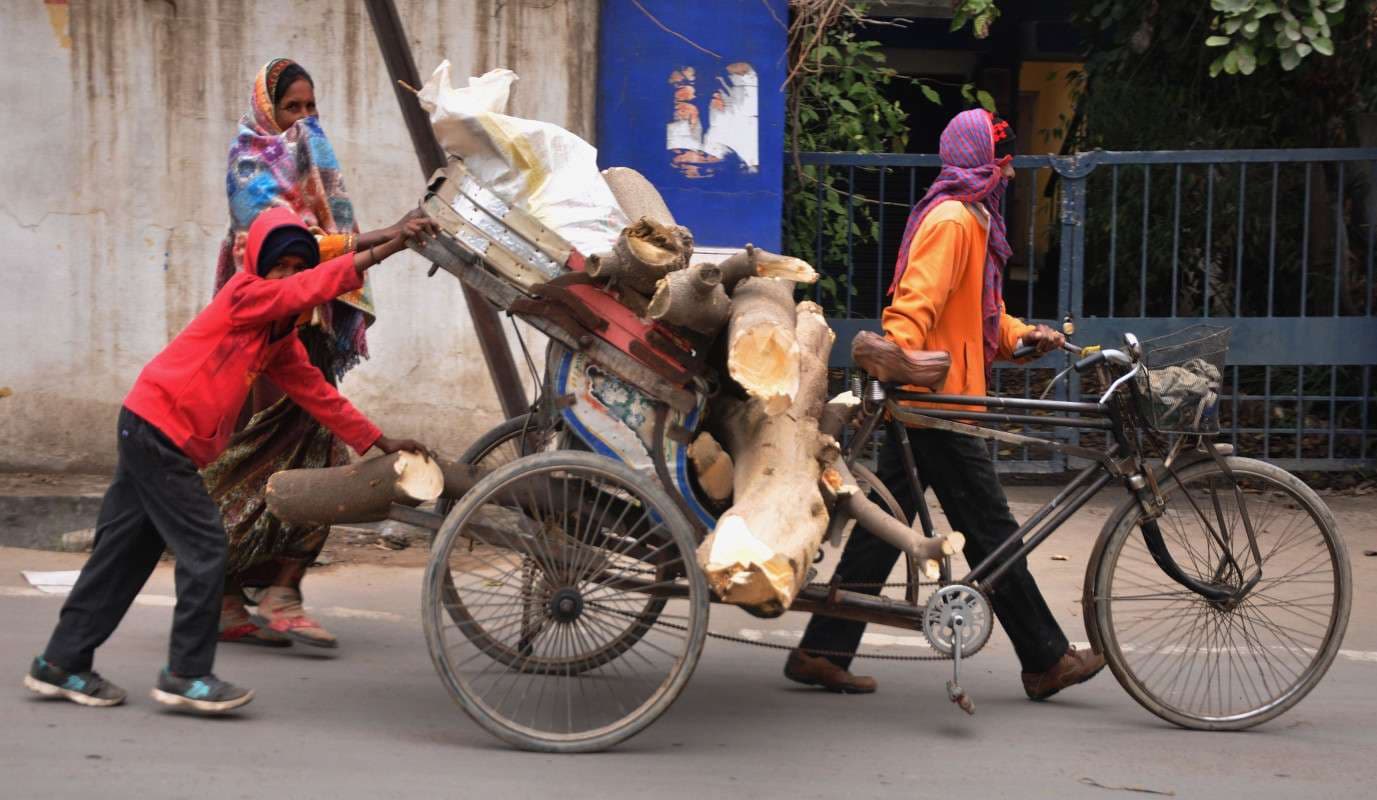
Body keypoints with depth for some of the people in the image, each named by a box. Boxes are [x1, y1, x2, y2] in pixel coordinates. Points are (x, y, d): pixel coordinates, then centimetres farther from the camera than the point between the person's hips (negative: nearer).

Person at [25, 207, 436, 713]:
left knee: (124, 552, 12)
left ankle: (62, 664, 18)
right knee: (204, 548, -7)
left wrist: (380, 443, 14)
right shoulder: (245, 295, -11)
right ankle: (187, 675, -1)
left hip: (151, 434, 9)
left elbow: (317, 393, 17)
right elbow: (314, 288, -23)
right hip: (157, 429, -9)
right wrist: (389, 247, -29)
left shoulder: (282, 340, 15)